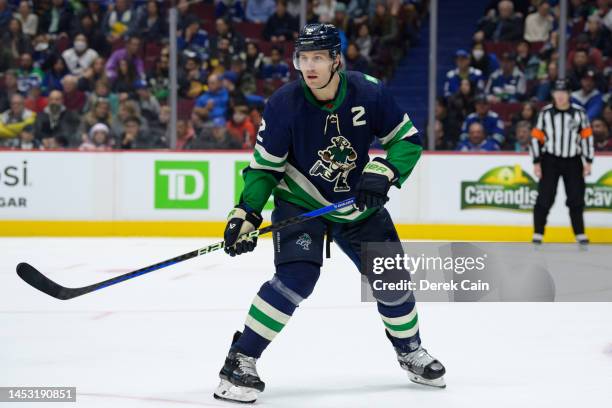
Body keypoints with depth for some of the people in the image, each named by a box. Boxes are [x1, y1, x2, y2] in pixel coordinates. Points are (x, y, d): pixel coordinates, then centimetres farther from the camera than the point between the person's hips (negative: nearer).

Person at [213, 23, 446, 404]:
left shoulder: (369, 93, -18)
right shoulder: (284, 103, -21)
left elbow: (409, 139, -8)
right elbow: (265, 166, -13)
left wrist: (384, 171, -25)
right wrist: (245, 214, -21)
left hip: (358, 202, 3)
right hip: (300, 201, -3)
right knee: (297, 277, -24)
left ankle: (411, 351, 33)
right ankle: (241, 360, -16)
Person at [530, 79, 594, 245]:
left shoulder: (579, 112, -2)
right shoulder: (545, 113, -3)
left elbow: (587, 137, 2)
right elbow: (536, 137, 0)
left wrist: (588, 162, 0)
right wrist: (536, 162, -4)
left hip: (573, 161, 1)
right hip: (550, 160, -1)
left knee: (576, 198, 3)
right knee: (545, 197, -6)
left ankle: (580, 233, 14)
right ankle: (538, 234, 2)